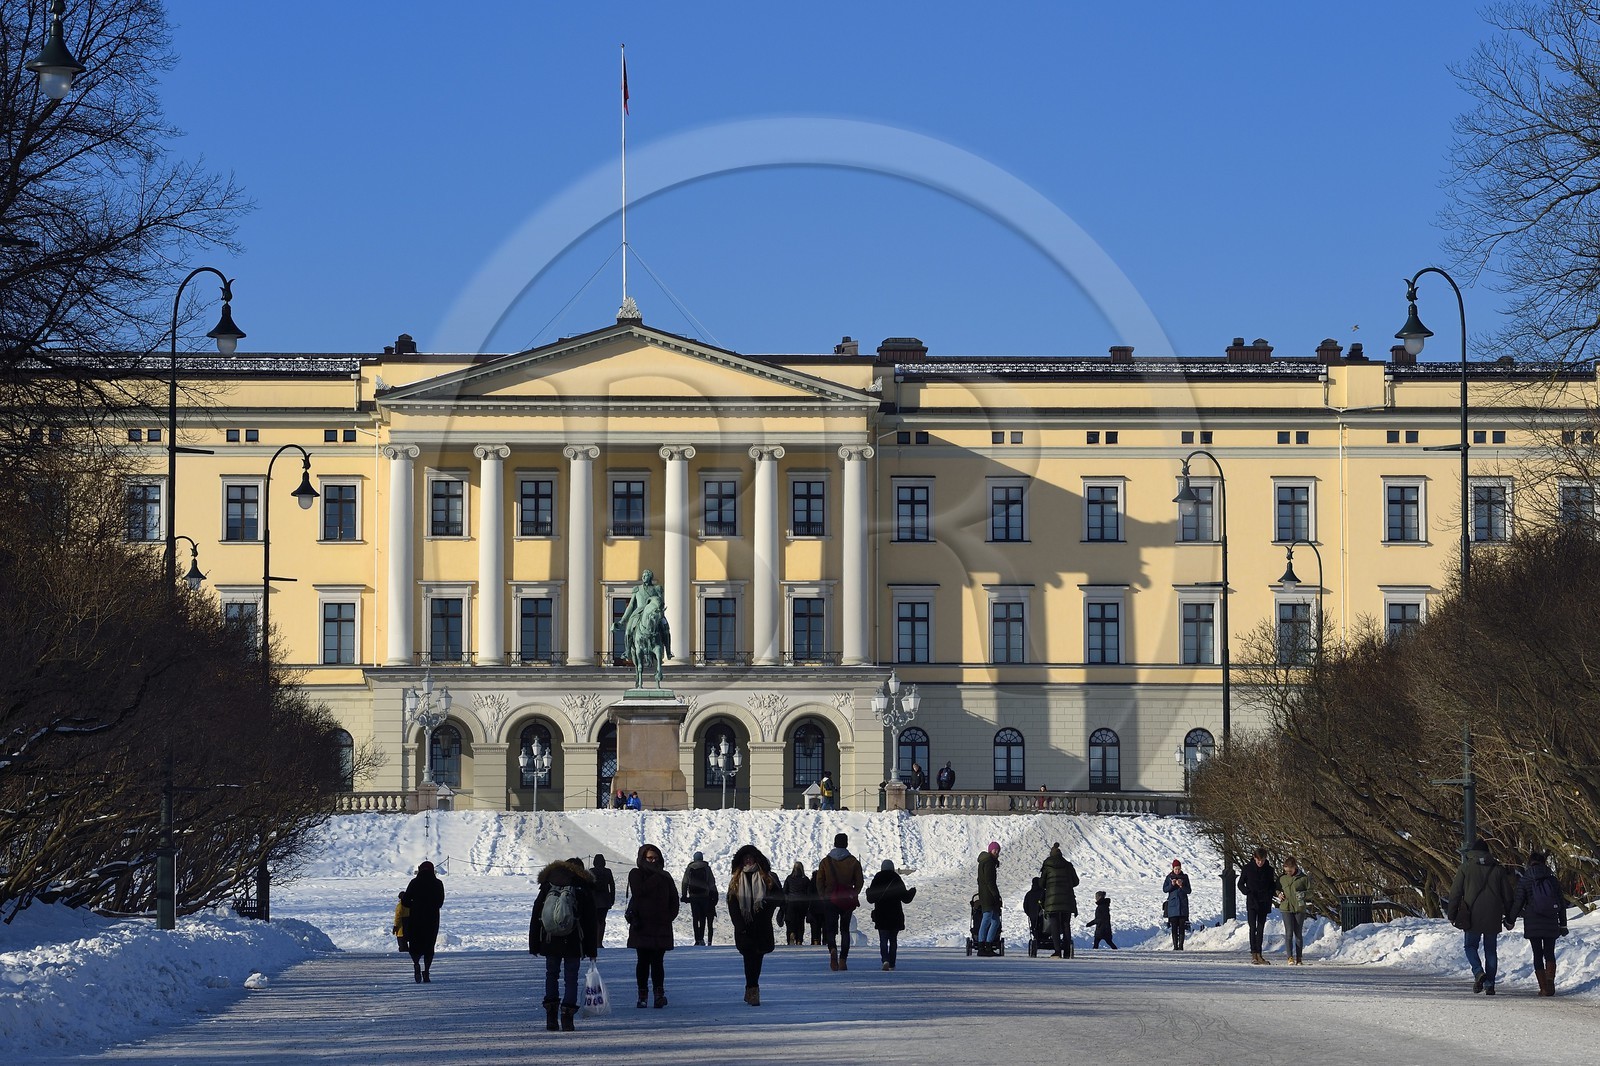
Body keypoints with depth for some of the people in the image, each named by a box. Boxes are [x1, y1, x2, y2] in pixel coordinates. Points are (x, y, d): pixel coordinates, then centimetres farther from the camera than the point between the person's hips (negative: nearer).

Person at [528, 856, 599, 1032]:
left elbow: (535, 919, 6)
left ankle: (550, 1017, 9)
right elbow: (591, 924, 1)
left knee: (551, 974, 15)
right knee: (571, 978, 4)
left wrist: (534, 945, 10)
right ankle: (567, 1015, -5)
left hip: (549, 943, 2)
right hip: (573, 945, -2)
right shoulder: (584, 891, -1)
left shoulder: (546, 888, 5)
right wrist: (591, 951, 6)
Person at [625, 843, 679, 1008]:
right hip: (642, 924, -2)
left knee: (658, 961, -2)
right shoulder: (636, 875, 4)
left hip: (661, 925, 2)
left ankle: (659, 993, 0)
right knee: (644, 960, -2)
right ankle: (642, 994, 2)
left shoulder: (665, 877, 14)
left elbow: (674, 898, 14)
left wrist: (670, 915, 1)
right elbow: (639, 892, -12)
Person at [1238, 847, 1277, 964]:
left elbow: (1272, 884, 15)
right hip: (1252, 902, -3)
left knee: (1261, 929, 6)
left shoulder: (1269, 869, 4)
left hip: (1264, 902, 3)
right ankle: (1253, 954, -13)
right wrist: (1247, 892, -13)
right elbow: (1240, 884, 5)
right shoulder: (1248, 868, -1)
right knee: (1253, 927, -11)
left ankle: (1259, 954, 10)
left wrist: (1275, 891, -6)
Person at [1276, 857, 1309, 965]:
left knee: (1298, 934, 4)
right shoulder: (1282, 878, 6)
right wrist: (1279, 894, 0)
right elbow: (1277, 889, 21)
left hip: (1299, 908, -1)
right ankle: (1290, 957, -9)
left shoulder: (1303, 878, -1)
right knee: (1289, 933, -8)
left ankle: (1299, 958, 11)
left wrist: (1303, 895, -14)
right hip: (1286, 908, 1)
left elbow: (1310, 890, 4)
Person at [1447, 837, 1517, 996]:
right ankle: (1489, 984, 5)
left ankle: (1478, 972, -15)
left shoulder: (1465, 868, 0)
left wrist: (1452, 915, 7)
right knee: (1490, 950, 10)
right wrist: (1509, 918, 17)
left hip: (1472, 917, -2)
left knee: (1471, 946, 11)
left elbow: (1455, 892, -1)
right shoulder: (1498, 869, 7)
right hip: (1493, 919, 2)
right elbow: (1508, 895, 10)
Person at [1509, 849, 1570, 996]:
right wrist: (1563, 924, 16)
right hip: (1551, 924, 2)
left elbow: (1518, 903, -4)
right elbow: (1562, 904, 6)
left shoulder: (1524, 881, -4)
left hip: (1532, 924, -2)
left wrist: (1510, 921, 9)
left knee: (1537, 955, 5)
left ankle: (1543, 987, 1)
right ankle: (1550, 980, -13)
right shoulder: (1553, 880, 2)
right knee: (1549, 953, 10)